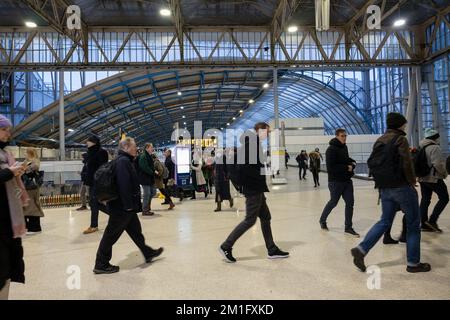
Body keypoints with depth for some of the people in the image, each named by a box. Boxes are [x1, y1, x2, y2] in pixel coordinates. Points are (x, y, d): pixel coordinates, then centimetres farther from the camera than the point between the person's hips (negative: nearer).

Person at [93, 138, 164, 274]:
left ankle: (148, 253, 33)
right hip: (121, 207, -11)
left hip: (126, 207, 11)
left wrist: (134, 204, 19)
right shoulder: (123, 161, -18)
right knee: (111, 235, 1)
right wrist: (128, 205, -25)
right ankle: (101, 264, 13)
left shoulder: (126, 160, 15)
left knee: (136, 231, 20)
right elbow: (124, 184, -27)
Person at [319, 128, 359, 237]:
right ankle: (322, 220, 31)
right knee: (333, 202, 7)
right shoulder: (331, 149, -15)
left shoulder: (344, 147, 9)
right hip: (336, 181, -7)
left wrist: (352, 162, 2)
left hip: (347, 180, 7)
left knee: (350, 203, 3)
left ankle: (348, 227, 12)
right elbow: (331, 167, -21)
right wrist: (346, 168, -19)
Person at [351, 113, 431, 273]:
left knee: (385, 221, 15)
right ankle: (413, 263, 16)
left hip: (384, 188, 7)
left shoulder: (378, 141, 12)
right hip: (401, 186, -7)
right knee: (413, 223, 8)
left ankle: (361, 249, 1)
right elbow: (407, 164, -17)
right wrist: (412, 181, -3)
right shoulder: (400, 139, -11)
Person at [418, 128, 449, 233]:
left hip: (422, 178, 8)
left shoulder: (421, 147, 11)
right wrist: (445, 173, -5)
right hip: (434, 178, -8)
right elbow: (438, 164, -21)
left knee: (425, 200, 10)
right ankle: (432, 220, 1)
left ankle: (424, 224, 15)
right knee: (444, 198, 5)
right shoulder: (435, 147, -14)